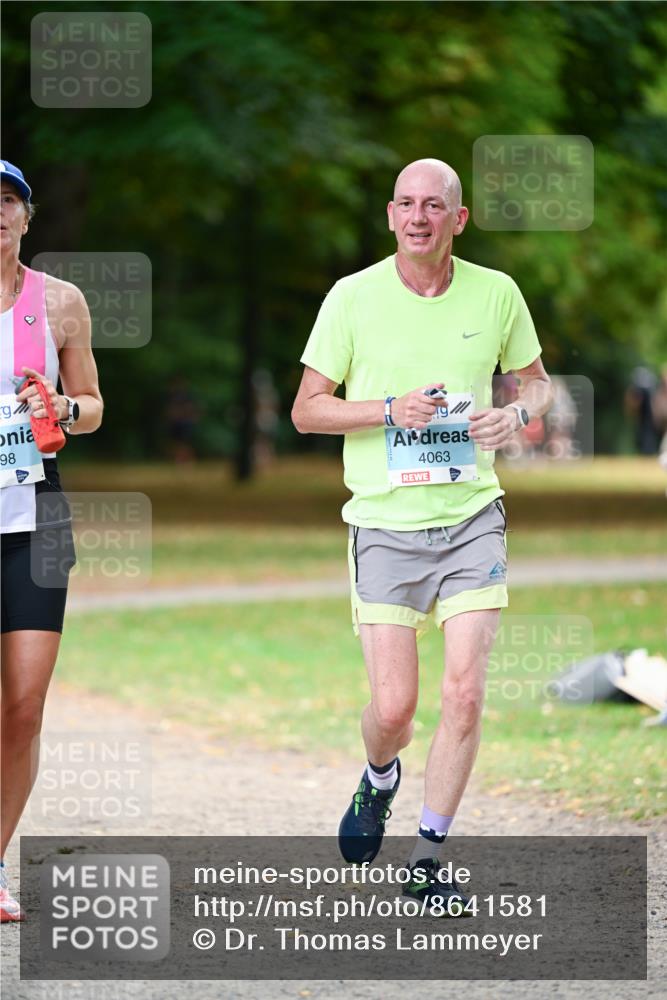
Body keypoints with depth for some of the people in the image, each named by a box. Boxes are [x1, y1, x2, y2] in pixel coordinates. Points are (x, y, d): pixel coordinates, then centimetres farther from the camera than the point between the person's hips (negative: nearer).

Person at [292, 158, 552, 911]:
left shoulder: (496, 294, 2)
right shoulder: (353, 297, -3)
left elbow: (536, 379, 18)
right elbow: (306, 410, 1)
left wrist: (517, 414, -6)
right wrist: (390, 410, -15)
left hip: (471, 517, 1)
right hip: (384, 523, -1)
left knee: (464, 692, -10)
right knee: (392, 706, -5)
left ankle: (429, 855, 3)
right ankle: (379, 779, 31)